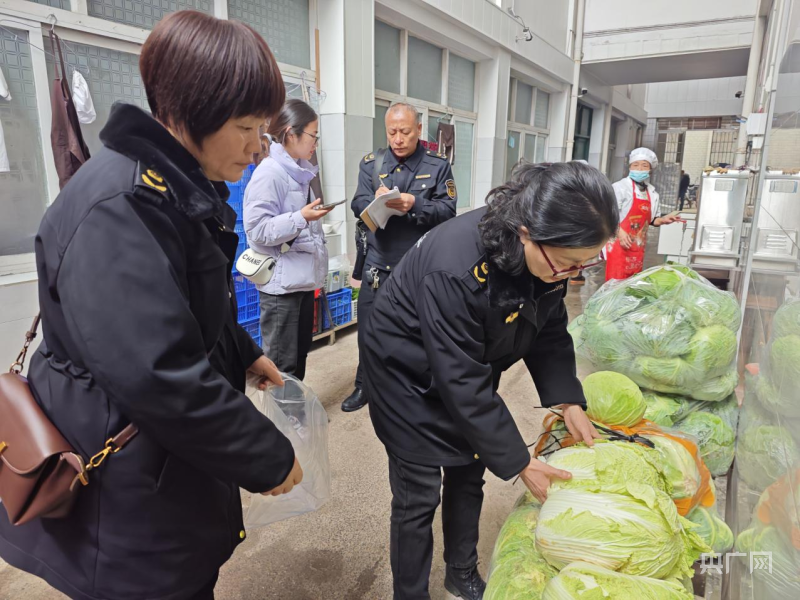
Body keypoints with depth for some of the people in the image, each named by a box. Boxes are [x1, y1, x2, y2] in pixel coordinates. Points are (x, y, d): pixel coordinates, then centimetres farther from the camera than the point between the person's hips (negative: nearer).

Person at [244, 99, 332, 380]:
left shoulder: (302, 170, 11)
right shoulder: (269, 173, -16)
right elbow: (257, 229, -20)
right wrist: (302, 217, -26)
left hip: (303, 276, 9)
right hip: (281, 281, -9)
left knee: (300, 356, 18)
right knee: (283, 364, 1)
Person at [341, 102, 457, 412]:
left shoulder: (438, 165, -1)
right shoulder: (371, 162, 5)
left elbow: (448, 210, -11)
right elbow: (358, 205, -5)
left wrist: (415, 205, -27)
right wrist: (376, 201, -28)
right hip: (378, 263, 2)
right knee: (369, 329, 12)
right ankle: (365, 386, 32)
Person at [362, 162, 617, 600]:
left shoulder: (548, 255, -17)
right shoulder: (455, 268, -40)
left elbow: (550, 333, -3)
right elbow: (462, 383, -33)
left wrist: (569, 402, -14)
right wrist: (520, 464, -25)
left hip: (469, 368, 7)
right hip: (409, 375, -6)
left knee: (468, 475, 17)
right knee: (418, 497, 2)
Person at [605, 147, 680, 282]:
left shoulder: (652, 193, 12)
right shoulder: (621, 187, -9)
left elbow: (648, 220, 20)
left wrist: (662, 220, 1)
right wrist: (619, 232, -25)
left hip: (638, 247, 7)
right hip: (619, 244, -7)